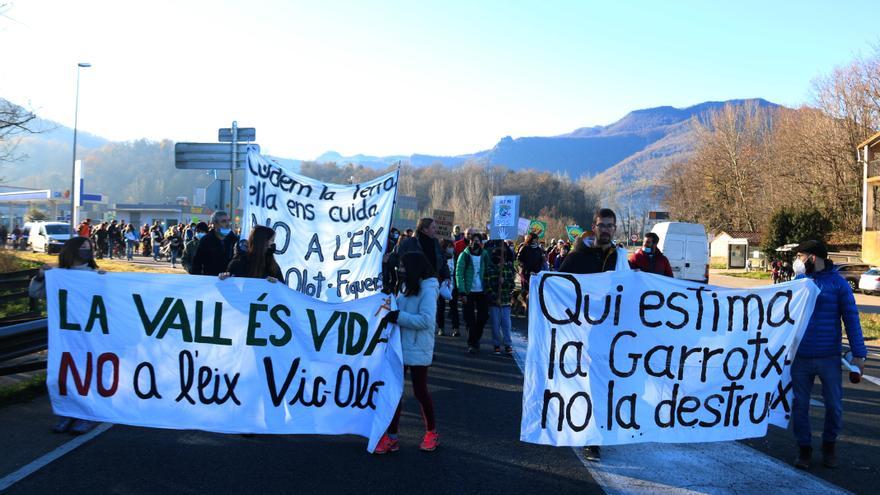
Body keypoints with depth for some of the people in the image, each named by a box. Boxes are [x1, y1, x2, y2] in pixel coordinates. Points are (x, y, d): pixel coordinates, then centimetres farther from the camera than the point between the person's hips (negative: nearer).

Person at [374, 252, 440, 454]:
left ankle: (432, 433, 25)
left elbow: (425, 320, -22)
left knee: (420, 391, 5)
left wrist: (397, 316, -24)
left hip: (417, 349, -7)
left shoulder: (428, 289, -14)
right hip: (400, 346, 7)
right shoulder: (407, 286, 12)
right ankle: (391, 437, 13)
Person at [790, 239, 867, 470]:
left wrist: (858, 354, -7)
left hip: (829, 358, -2)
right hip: (800, 357, 3)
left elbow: (851, 318, -3)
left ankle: (829, 446, 29)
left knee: (834, 406, 7)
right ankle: (804, 449, 21)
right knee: (800, 405, 6)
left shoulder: (837, 283, -5)